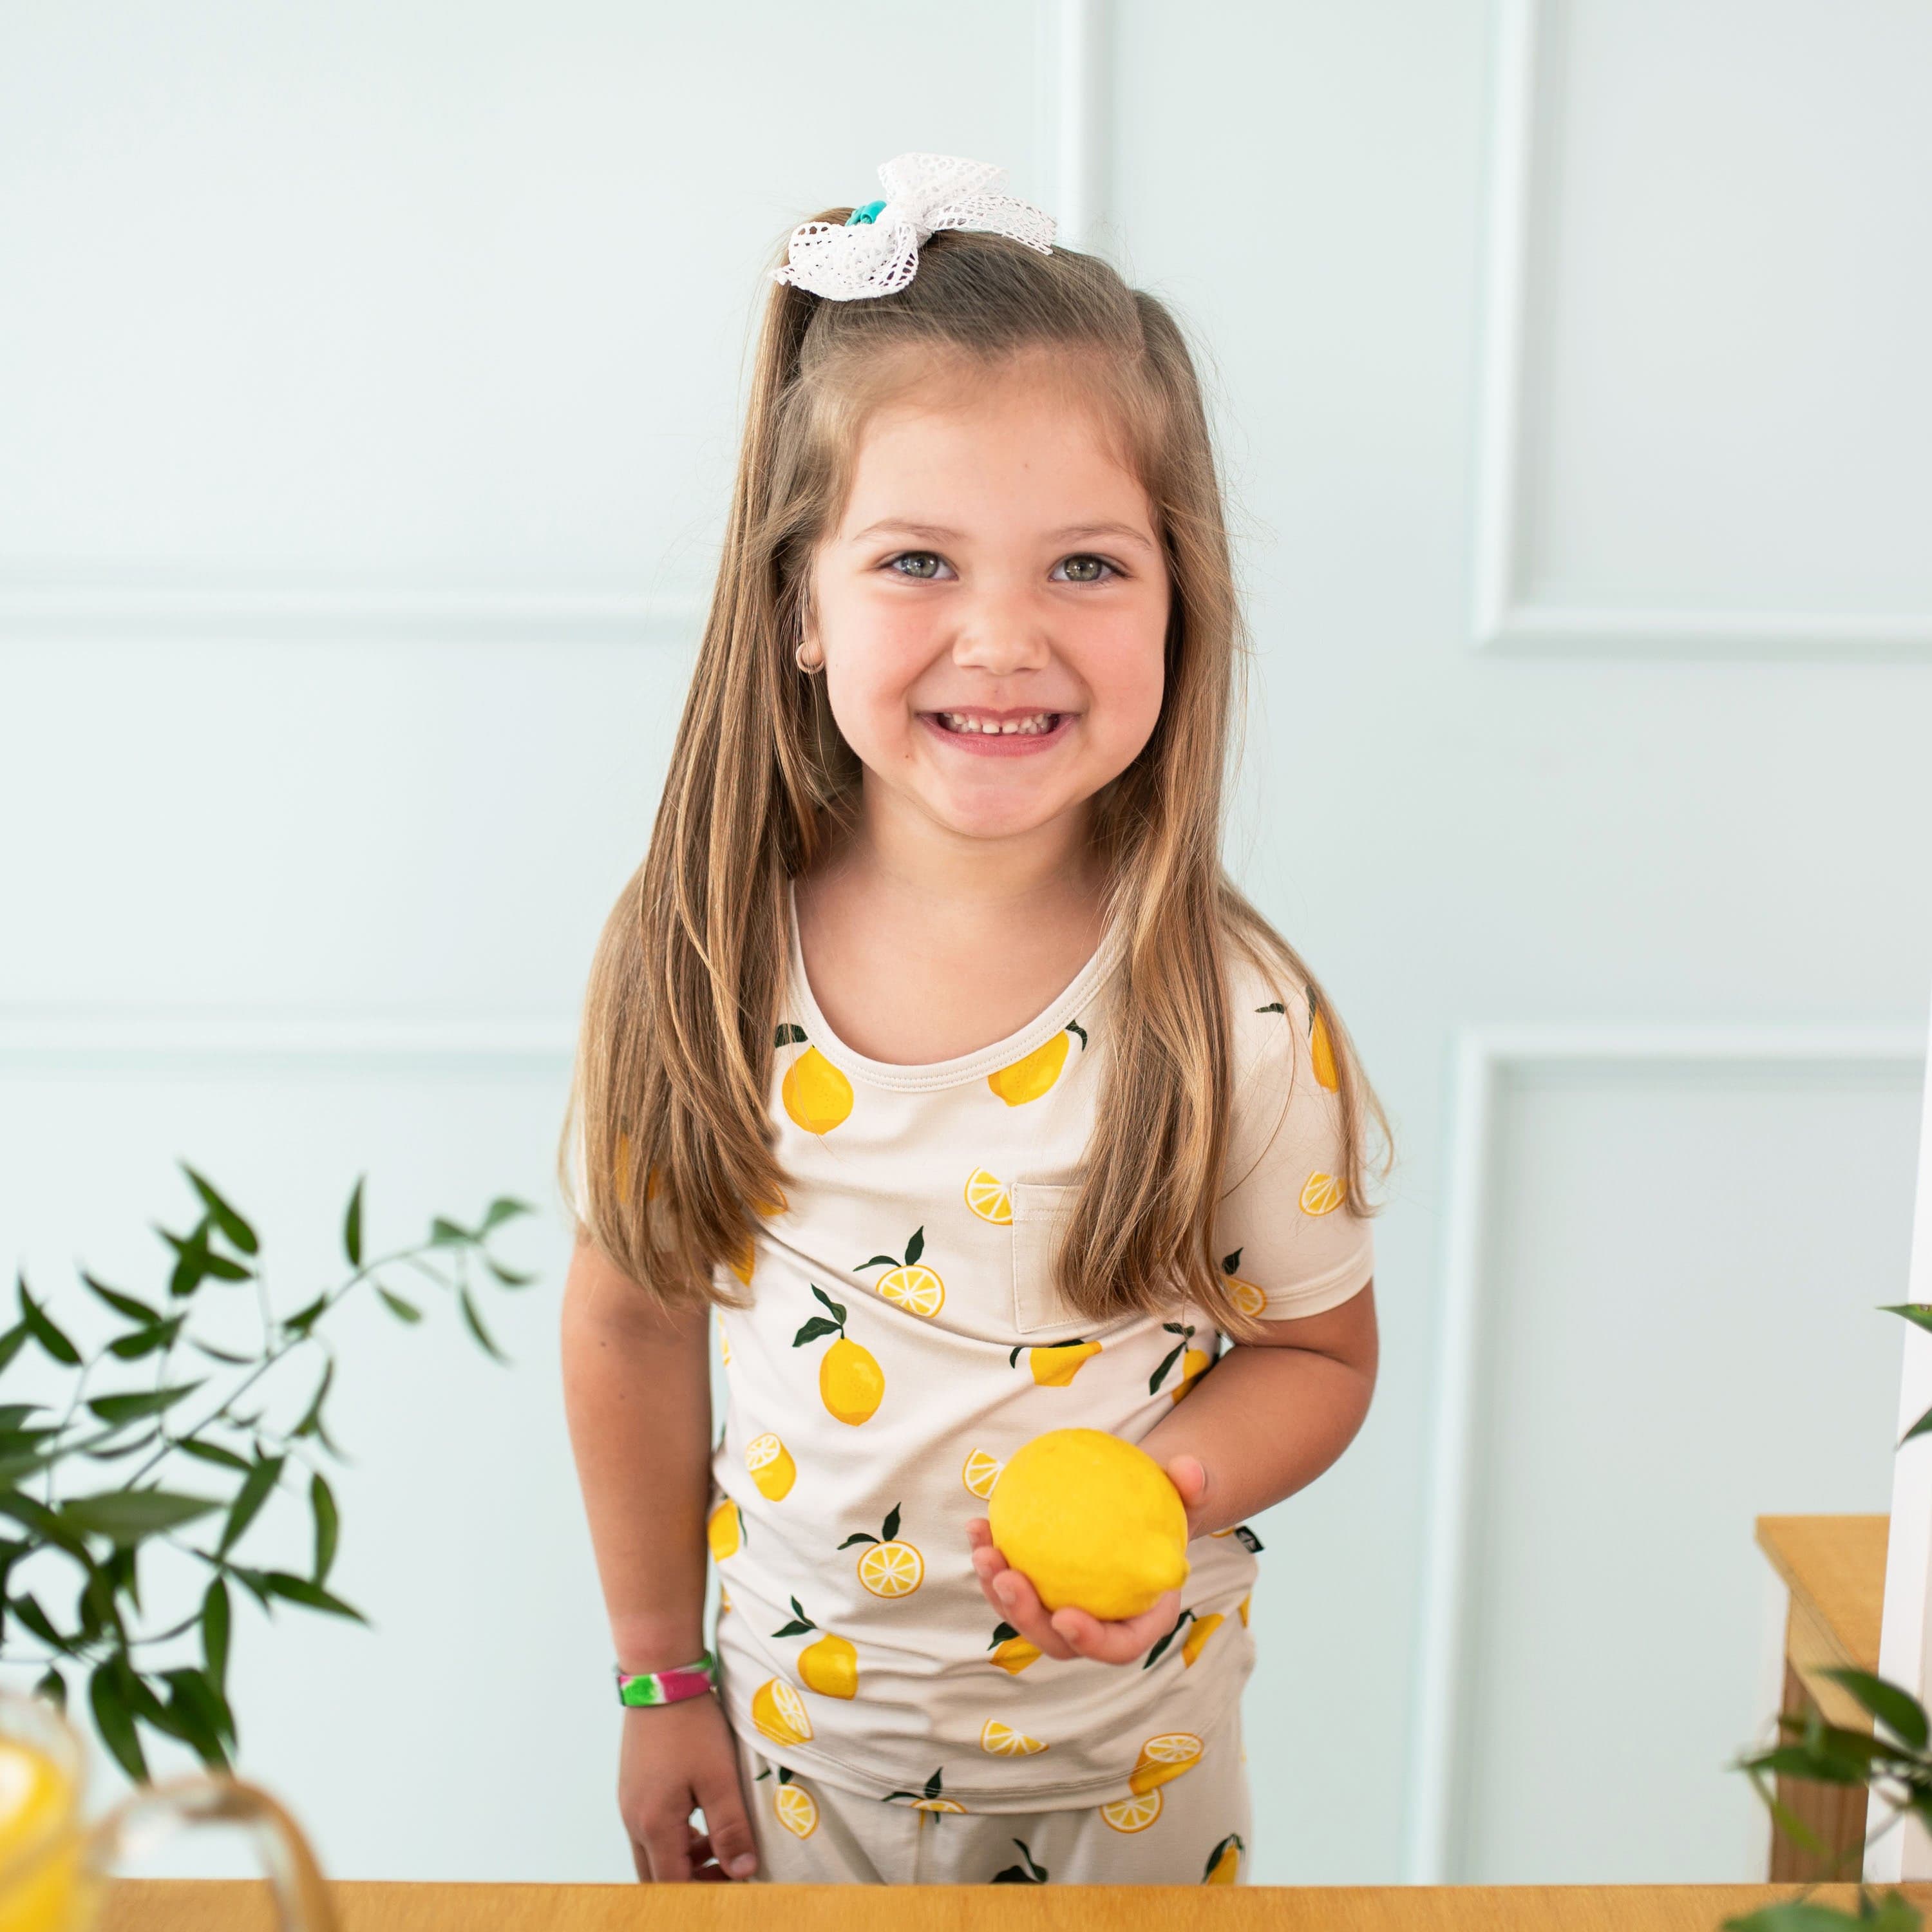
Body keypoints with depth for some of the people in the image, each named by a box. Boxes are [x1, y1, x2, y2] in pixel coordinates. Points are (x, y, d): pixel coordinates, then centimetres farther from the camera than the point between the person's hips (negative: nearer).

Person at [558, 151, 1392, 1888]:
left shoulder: (1236, 1023, -20)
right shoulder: (692, 965, -16)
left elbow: (1319, 1352, -4)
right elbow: (637, 1318, -3)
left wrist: (1171, 1486, -25)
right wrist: (661, 1676, 4)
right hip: (794, 1730, 1)